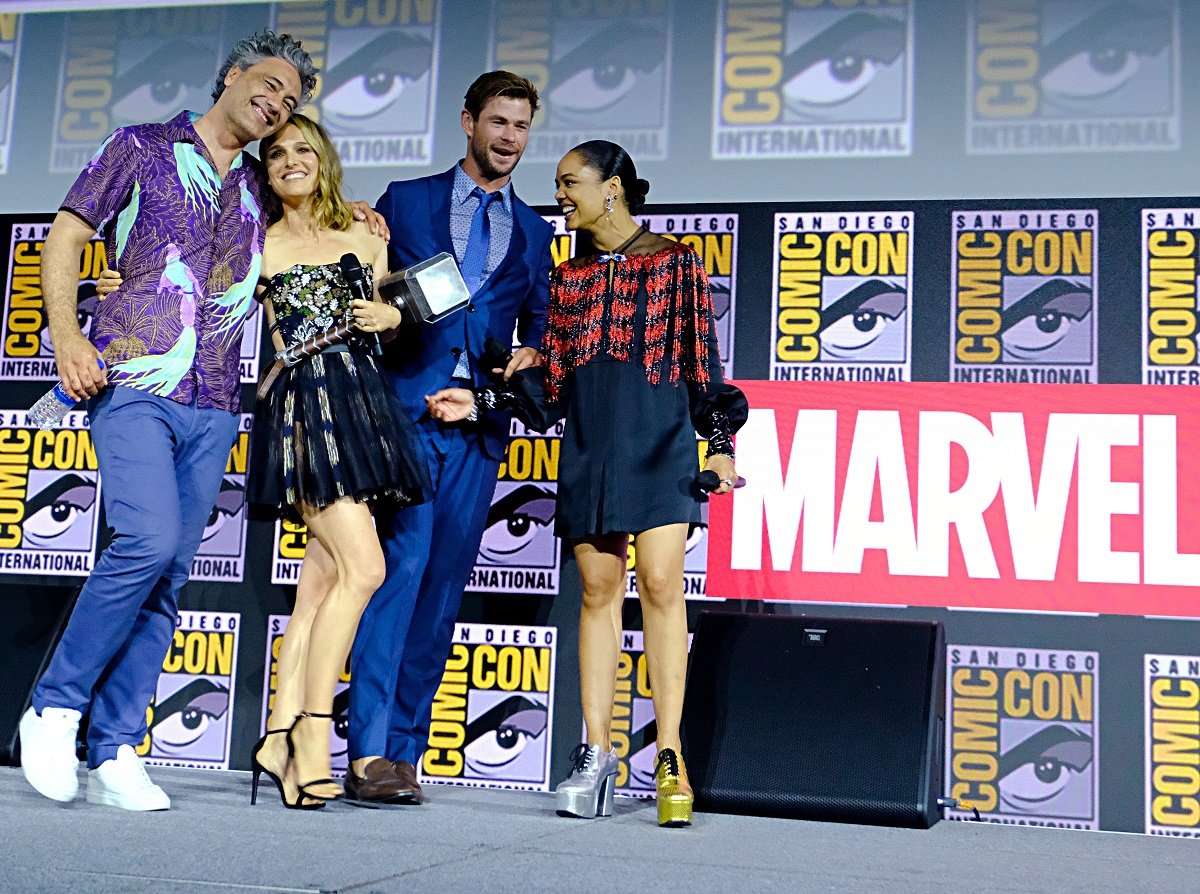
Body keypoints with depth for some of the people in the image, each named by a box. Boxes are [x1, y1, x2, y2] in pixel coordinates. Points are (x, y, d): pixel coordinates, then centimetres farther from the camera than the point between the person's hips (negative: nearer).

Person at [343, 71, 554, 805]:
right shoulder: (405, 201, 12)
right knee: (402, 561, -16)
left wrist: (532, 359, -2)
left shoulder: (535, 234, 20)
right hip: (405, 408, -3)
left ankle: (405, 751, 9)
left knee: (443, 585, 3)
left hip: (479, 426, 3)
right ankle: (369, 750, -15)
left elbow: (541, 330, 19)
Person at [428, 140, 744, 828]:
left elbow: (703, 361, 4)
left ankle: (670, 757, -7)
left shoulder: (675, 262, 6)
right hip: (588, 446, 4)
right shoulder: (568, 277, 17)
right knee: (599, 589, 2)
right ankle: (598, 753, 6)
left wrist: (720, 442, -2)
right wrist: (480, 400, 5)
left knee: (661, 584, -11)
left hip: (659, 442, -4)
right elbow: (552, 384, 15)